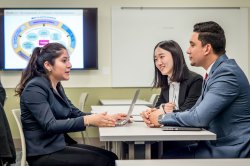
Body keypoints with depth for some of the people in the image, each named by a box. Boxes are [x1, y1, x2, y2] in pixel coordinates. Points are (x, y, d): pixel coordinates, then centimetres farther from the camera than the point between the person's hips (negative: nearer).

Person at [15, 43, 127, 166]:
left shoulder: (57, 86, 13)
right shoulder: (35, 88, -16)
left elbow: (76, 113, 10)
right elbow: (50, 125, -25)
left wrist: (107, 117, -5)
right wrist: (88, 120, -33)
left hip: (60, 144, 9)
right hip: (44, 153, -9)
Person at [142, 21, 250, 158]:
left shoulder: (227, 73, -19)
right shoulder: (215, 72, 12)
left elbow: (199, 117, -24)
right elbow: (195, 111, 13)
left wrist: (162, 118, -10)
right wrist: (156, 117, -1)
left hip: (229, 151, -8)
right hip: (214, 145, 8)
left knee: (167, 157, -10)